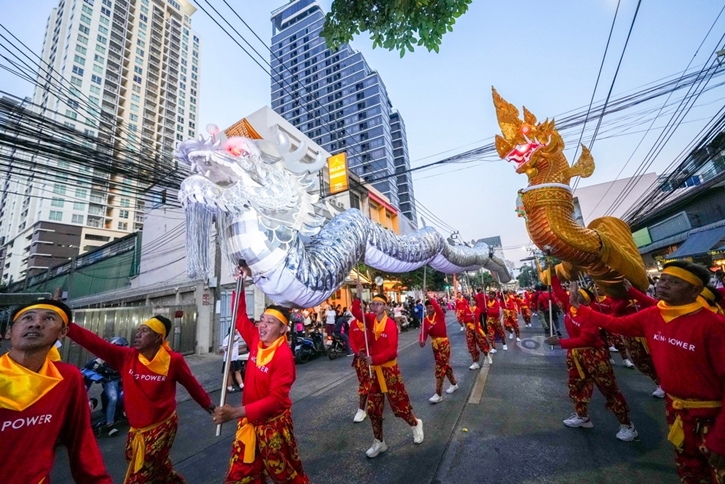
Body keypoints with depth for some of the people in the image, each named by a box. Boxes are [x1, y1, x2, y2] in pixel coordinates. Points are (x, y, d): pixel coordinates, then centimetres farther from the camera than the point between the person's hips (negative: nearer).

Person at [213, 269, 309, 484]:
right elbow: (240, 318, 5)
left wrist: (236, 412, -34)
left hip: (272, 423, -6)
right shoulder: (256, 341, -6)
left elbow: (277, 398, -28)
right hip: (249, 421, 6)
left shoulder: (283, 355, -26)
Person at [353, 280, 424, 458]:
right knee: (373, 408, 12)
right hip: (375, 370, 5)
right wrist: (359, 295, -27)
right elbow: (356, 312, -15)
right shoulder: (371, 320, -3)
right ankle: (379, 442, 30)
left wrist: (374, 359, -30)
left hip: (389, 369, -5)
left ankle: (416, 424, 39)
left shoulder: (390, 325, -18)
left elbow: (392, 351, -21)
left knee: (399, 403, 9)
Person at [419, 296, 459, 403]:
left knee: (440, 367, -8)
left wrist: (431, 298, -40)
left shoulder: (440, 315, -11)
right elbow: (424, 332, -12)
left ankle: (438, 394, -1)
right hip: (434, 344, 6)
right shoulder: (426, 320, -1)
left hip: (444, 343, -6)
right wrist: (422, 340, -31)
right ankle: (454, 384, 43)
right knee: (444, 364, 20)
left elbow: (437, 306, -31)